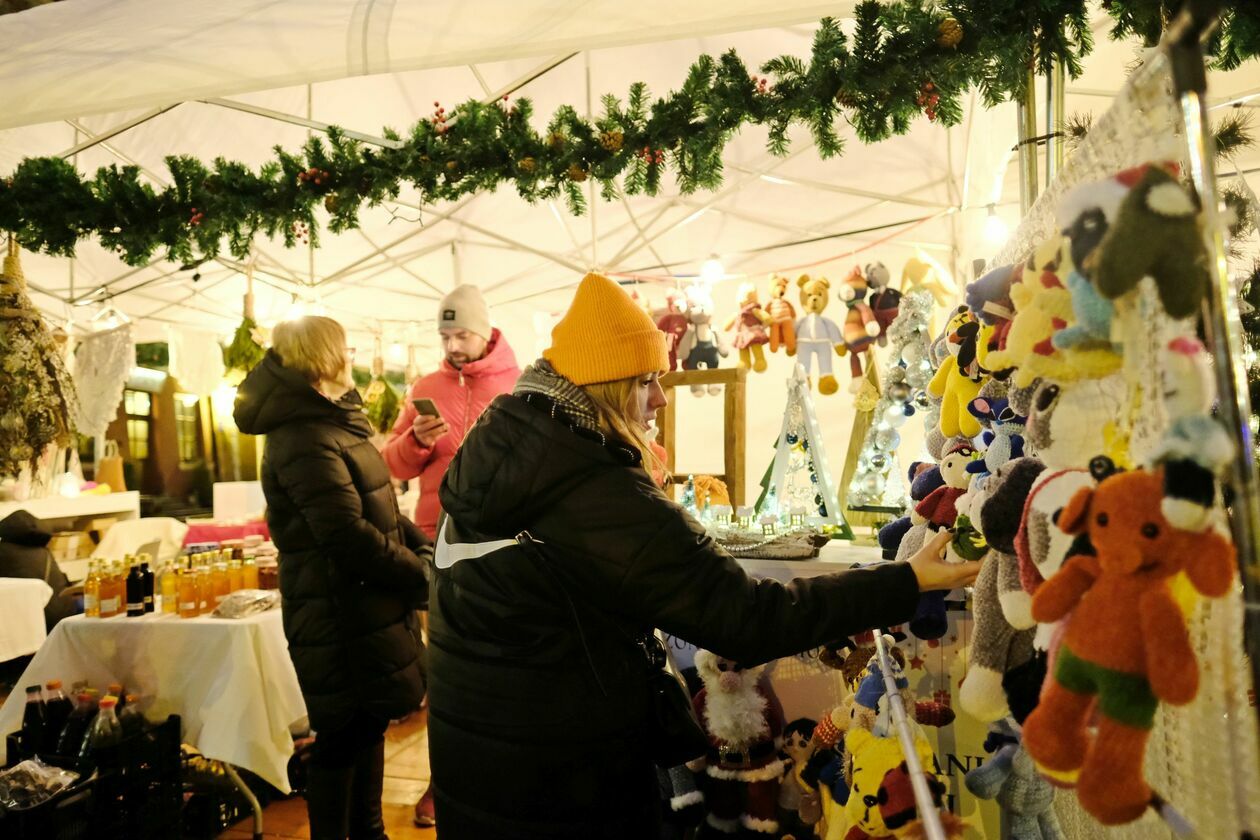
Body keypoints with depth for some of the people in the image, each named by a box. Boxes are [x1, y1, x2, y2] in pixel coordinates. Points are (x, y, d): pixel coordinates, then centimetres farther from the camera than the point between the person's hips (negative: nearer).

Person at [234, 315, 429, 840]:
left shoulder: (333, 421, 12)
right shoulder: (305, 440, -21)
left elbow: (382, 508, 13)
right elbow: (350, 538, -27)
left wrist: (424, 549, -1)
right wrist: (421, 575, -16)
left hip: (367, 606, 10)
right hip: (340, 614, -10)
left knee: (369, 722, 21)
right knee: (343, 736, 6)